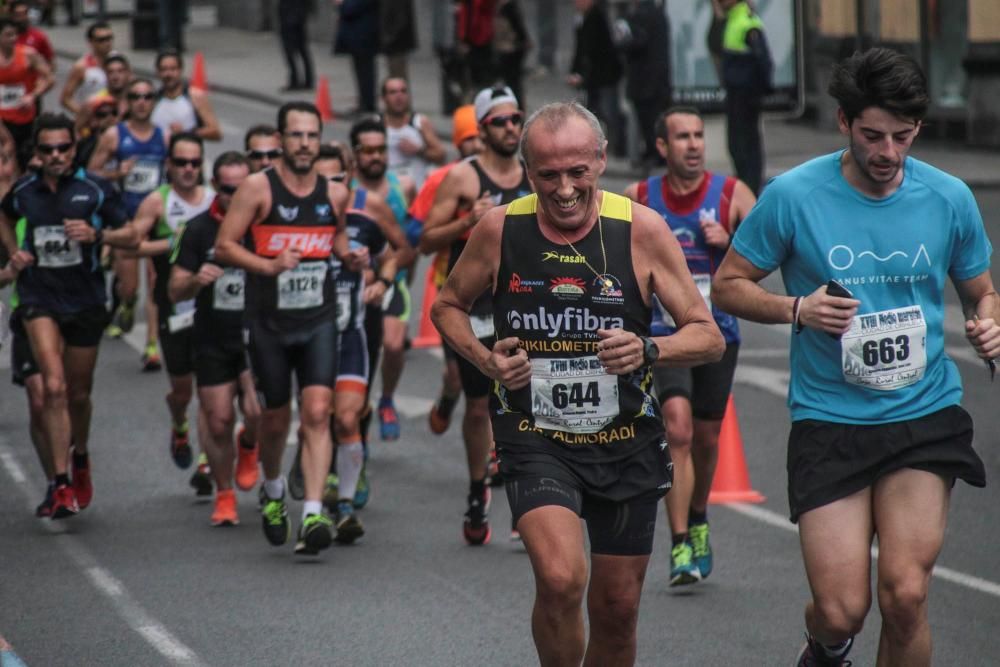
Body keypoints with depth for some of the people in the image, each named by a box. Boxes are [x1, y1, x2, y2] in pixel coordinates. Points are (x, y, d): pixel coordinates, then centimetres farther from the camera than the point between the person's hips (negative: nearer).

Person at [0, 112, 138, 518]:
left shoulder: (95, 190, -5)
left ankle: (80, 458, 44)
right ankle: (62, 485, -18)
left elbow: (131, 237, 0)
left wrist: (97, 234, -18)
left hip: (85, 299, 1)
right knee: (54, 386, -19)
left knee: (78, 393, 14)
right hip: (39, 297, -1)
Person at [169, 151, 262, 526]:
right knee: (218, 422, 1)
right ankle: (224, 496, 19)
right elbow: (175, 291, 1)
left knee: (257, 412, -18)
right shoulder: (198, 230, 0)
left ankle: (248, 446, 18)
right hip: (212, 342, 1)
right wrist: (196, 281, -20)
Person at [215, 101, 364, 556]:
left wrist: (349, 257, 3)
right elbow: (224, 246, -7)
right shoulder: (257, 188, -6)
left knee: (317, 413, -14)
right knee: (275, 419, 11)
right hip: (268, 324, -1)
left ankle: (313, 514, -20)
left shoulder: (334, 193, 4)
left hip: (319, 320, 1)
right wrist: (269, 266, -22)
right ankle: (272, 491, 41)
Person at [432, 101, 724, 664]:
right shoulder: (500, 230, -7)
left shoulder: (641, 228, -9)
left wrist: (648, 350, -25)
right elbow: (448, 306, 12)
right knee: (560, 578, -25)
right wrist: (486, 359, -8)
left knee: (617, 609, 9)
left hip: (625, 444, 1)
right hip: (536, 441, -1)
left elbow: (708, 337, -5)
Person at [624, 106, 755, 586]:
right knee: (677, 428, -20)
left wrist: (729, 242, -22)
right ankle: (681, 545, -19)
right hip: (663, 334, -2)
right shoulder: (637, 199, -2)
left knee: (706, 439, 15)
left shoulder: (732, 195, -4)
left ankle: (697, 520, 42)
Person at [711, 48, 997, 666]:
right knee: (842, 610, -6)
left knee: (904, 593, -17)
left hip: (926, 416, 1)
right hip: (829, 421, -1)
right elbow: (728, 286, 4)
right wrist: (796, 308, -14)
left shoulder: (949, 198, 2)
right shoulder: (794, 195, -5)